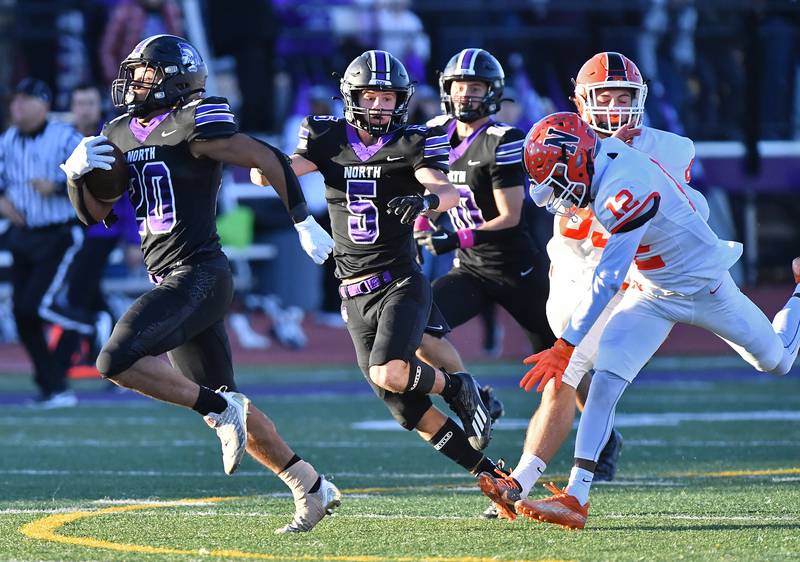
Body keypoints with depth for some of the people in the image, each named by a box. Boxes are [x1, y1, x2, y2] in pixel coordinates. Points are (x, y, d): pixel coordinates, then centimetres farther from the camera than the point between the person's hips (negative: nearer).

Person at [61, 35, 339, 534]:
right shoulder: (119, 136, 14)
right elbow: (95, 214, 18)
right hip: (172, 282, 9)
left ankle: (222, 408, -11)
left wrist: (305, 224, -4)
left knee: (117, 362, -23)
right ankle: (311, 488, 21)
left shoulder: (192, 126, -11)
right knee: (224, 408, 13)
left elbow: (270, 160, -9)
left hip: (199, 274, -9)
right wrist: (79, 174, -1)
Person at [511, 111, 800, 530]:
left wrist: (565, 347, -36)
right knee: (605, 381, -13)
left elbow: (607, 282, -37)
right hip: (652, 294, 7)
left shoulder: (625, 189, -36)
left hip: (703, 287, -7)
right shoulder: (610, 160, -12)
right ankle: (576, 497, -17)